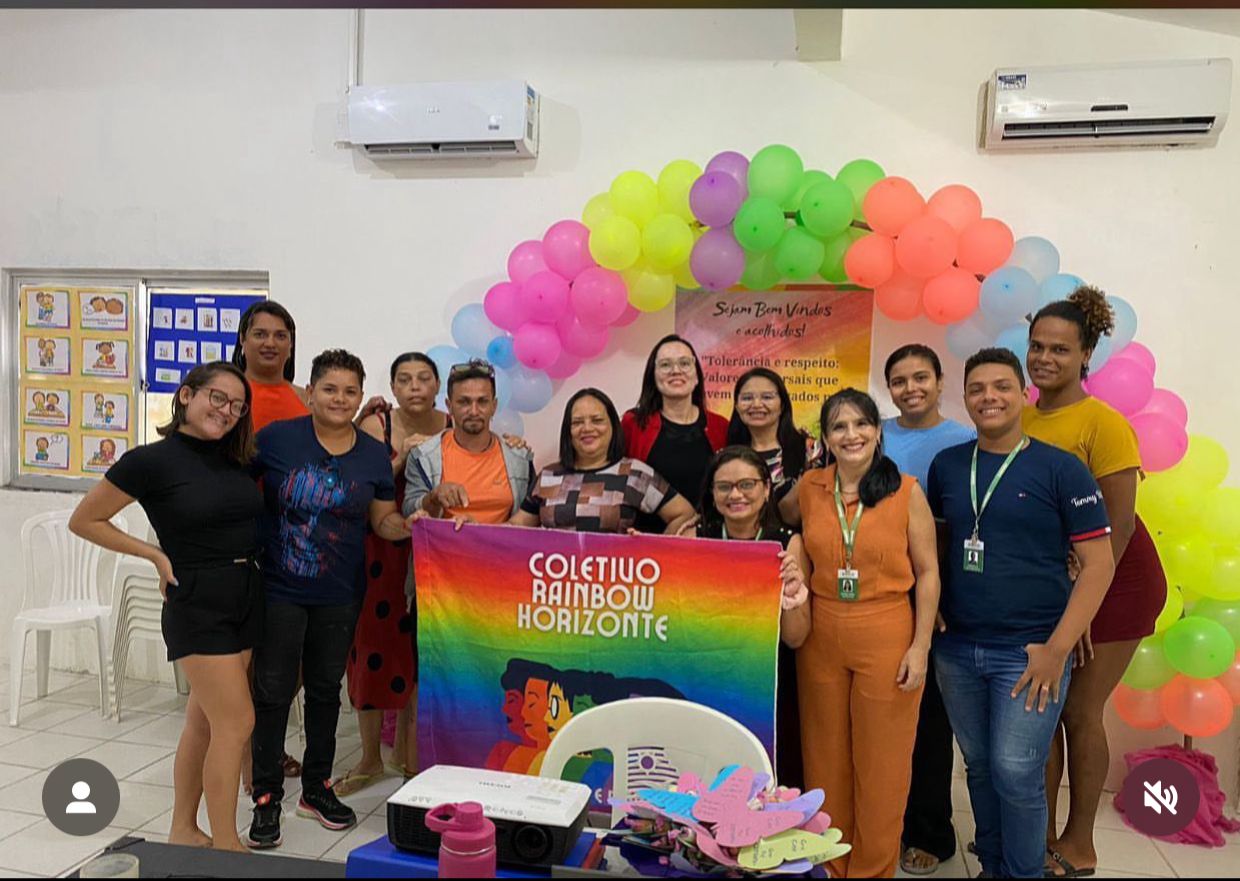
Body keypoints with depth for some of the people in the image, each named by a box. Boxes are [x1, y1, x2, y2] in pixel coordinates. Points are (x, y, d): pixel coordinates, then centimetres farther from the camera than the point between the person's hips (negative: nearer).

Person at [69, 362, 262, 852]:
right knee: (236, 722, -6)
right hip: (196, 600, -6)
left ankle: (183, 832, 29)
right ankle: (226, 846, 7)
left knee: (204, 719, 15)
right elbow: (84, 521, -3)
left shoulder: (237, 458, 6)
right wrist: (157, 555, -7)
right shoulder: (151, 461, -11)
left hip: (247, 595, 6)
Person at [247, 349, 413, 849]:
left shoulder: (374, 455, 1)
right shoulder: (276, 438, -7)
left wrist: (413, 524, -15)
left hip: (339, 597, 3)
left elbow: (385, 521, 5)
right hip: (279, 590, -2)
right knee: (273, 692, 3)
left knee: (326, 690, 15)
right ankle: (266, 798, 19)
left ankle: (317, 788, 32)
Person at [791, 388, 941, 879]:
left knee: (881, 764, 9)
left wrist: (920, 647, -8)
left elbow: (928, 573, -3)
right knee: (825, 760, 13)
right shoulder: (809, 487, 0)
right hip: (821, 637, 3)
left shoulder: (906, 491, -7)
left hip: (887, 637, -2)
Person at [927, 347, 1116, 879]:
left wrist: (1057, 648, -13)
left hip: (1029, 652, -4)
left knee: (1016, 774, -3)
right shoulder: (945, 465, 5)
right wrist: (933, 615, 3)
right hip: (956, 650, 4)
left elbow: (1098, 563, -7)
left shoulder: (1060, 468, -6)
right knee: (979, 768, 15)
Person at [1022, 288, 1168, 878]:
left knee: (1079, 711, 2)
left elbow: (1119, 523, -18)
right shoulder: (1021, 420, 0)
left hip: (1114, 579, -5)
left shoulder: (1102, 424, -17)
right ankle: (1042, 831, 26)